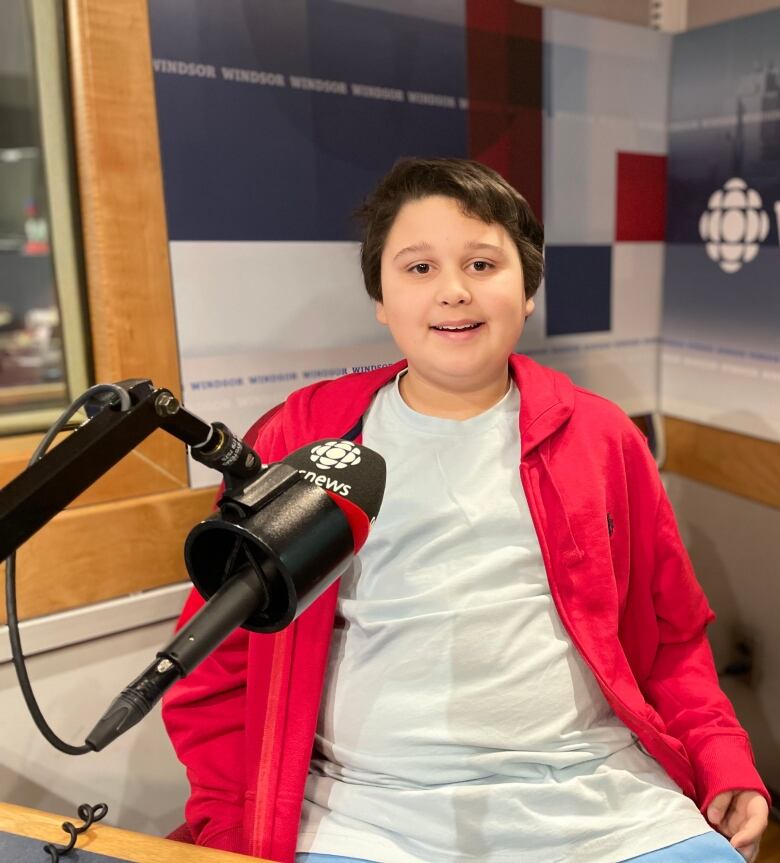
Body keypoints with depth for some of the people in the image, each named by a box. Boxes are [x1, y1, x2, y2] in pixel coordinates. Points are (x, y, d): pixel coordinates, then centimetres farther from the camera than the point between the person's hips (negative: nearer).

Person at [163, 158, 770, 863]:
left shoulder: (601, 436, 6)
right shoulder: (298, 441, 1)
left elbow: (672, 635, 15)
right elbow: (218, 660, 5)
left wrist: (724, 764, 2)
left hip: (602, 802, 3)